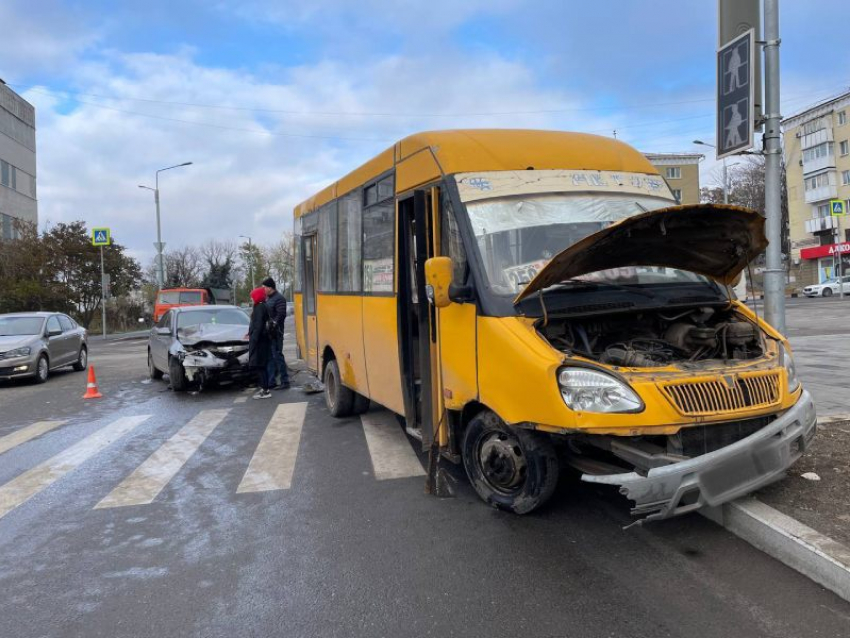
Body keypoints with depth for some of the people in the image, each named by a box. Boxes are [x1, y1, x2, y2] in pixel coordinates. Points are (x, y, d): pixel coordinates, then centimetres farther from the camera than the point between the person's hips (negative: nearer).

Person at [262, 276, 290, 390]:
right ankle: (271, 381, 18)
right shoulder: (268, 299, 18)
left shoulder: (279, 299, -11)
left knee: (277, 356, -6)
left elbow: (281, 315, -19)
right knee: (269, 357, 11)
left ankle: (284, 381, 0)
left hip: (275, 333, -9)